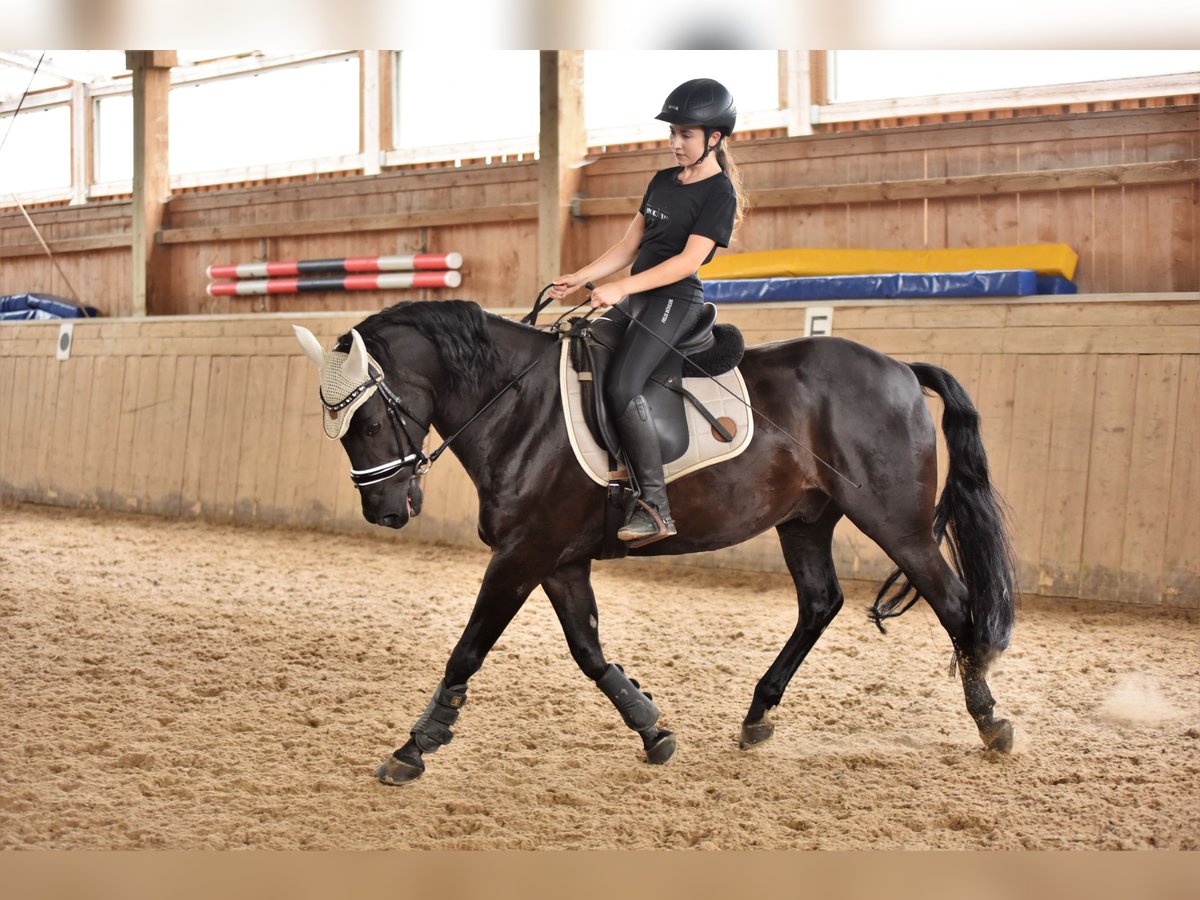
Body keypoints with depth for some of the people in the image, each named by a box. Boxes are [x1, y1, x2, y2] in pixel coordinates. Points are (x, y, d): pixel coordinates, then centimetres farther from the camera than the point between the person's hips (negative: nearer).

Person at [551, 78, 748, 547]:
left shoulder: (719, 194, -10)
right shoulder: (663, 181, 15)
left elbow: (688, 261, -19)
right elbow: (628, 246, 14)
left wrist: (620, 288, -24)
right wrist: (580, 278, 1)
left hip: (675, 300, -9)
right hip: (637, 297, 9)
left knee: (622, 387, -25)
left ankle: (655, 506, -23)